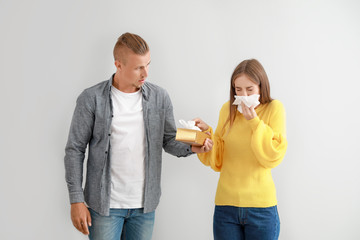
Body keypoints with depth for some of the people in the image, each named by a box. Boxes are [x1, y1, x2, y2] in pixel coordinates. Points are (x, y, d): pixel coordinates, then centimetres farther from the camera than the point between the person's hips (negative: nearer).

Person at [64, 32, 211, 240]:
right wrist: (76, 200, -6)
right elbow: (75, 150, -3)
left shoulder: (160, 97, 3)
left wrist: (191, 146, -13)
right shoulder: (92, 99, -6)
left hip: (144, 205, 3)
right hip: (105, 205, -3)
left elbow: (169, 141, 10)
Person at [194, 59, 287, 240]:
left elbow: (273, 158, -9)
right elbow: (217, 161, 7)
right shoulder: (227, 109, 5)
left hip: (261, 206, -2)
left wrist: (254, 122, -14)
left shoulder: (274, 109, -3)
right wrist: (207, 133, -8)